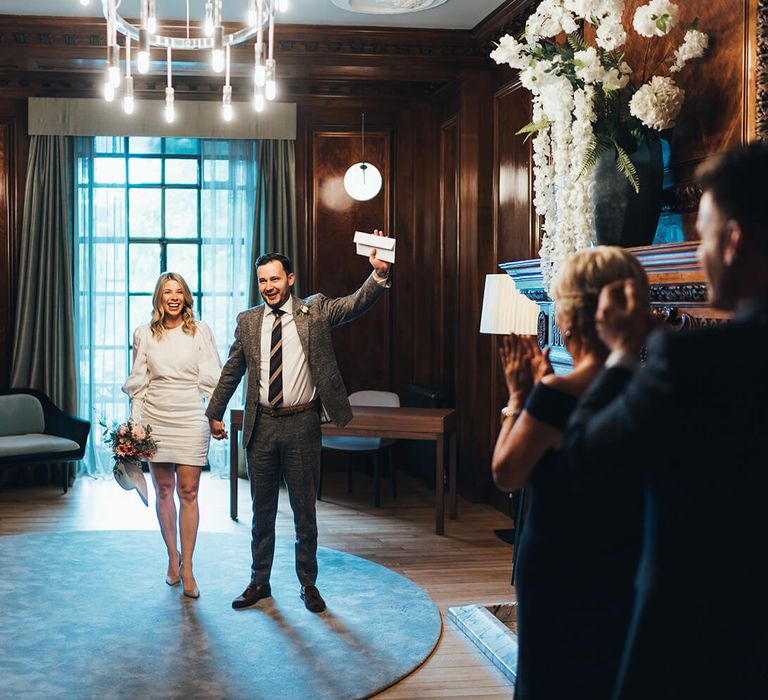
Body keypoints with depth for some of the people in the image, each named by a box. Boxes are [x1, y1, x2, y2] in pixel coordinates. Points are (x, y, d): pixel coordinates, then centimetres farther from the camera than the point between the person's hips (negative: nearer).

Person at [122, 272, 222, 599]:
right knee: (163, 491, 8)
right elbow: (138, 383, 10)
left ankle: (187, 569, 1)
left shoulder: (200, 331, 3)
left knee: (188, 492, -4)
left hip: (190, 419, -2)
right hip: (155, 418, 2)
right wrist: (135, 422, 3)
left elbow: (212, 378, 2)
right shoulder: (144, 335, 8)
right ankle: (173, 557, 23)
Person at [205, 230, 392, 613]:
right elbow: (231, 371, 13)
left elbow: (356, 304, -15)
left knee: (304, 510, 7)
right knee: (262, 510, 13)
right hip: (261, 426, 2)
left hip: (302, 425, -2)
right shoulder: (248, 321, 5)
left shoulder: (314, 312, -1)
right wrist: (214, 413, 15)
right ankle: (259, 582, 27)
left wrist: (379, 272, -32)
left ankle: (308, 584, 21)